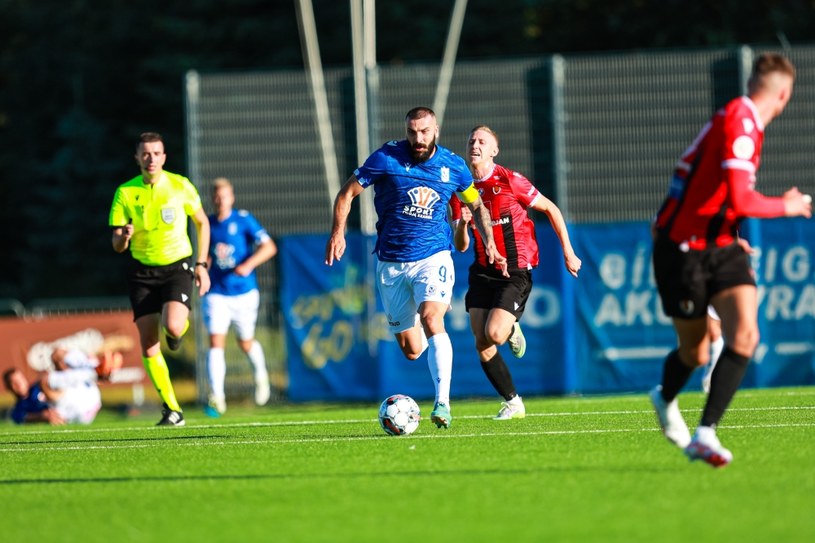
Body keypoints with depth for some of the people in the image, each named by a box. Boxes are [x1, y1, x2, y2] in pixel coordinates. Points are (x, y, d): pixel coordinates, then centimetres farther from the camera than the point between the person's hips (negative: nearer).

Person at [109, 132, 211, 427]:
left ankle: (182, 326, 13)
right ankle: (172, 410, 6)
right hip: (142, 272, 1)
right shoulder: (125, 193, -5)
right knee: (148, 347, -6)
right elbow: (117, 246, -3)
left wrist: (201, 264, 4)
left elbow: (202, 222, 10)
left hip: (178, 267, -1)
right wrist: (124, 236, -28)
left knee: (172, 327, -27)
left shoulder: (180, 186, -6)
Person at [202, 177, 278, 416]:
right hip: (217, 293, 2)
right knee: (216, 342, -12)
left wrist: (248, 264, -25)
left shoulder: (243, 219, -6)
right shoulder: (209, 224, 5)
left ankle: (261, 375, 44)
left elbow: (269, 247, -11)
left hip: (244, 291, -2)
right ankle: (217, 398, -16)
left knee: (246, 343, 11)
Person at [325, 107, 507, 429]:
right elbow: (347, 193, 1)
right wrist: (338, 232, -12)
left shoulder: (453, 166, -1)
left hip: (433, 256, -1)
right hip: (391, 262, 1)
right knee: (411, 351, 7)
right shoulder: (387, 158, -7)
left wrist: (490, 243, 4)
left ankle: (442, 403, -30)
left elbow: (476, 205, 16)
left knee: (431, 319, -29)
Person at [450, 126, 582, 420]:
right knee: (482, 346, -3)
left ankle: (512, 329, 16)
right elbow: (461, 246, 7)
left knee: (494, 334, -21)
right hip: (483, 271, 5)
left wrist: (568, 252, -3)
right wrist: (462, 224, -16)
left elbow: (550, 209, 0)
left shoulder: (509, 180, -8)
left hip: (516, 271, -5)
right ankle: (513, 402, 15)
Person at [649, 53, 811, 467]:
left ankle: (705, 434, -14)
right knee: (695, 352, 7)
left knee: (744, 335, -15)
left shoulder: (743, 118, 9)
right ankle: (665, 398, 42)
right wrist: (786, 206, -13)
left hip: (720, 246, 8)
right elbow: (740, 201, -29)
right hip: (683, 249, -8)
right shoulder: (739, 121, -21)